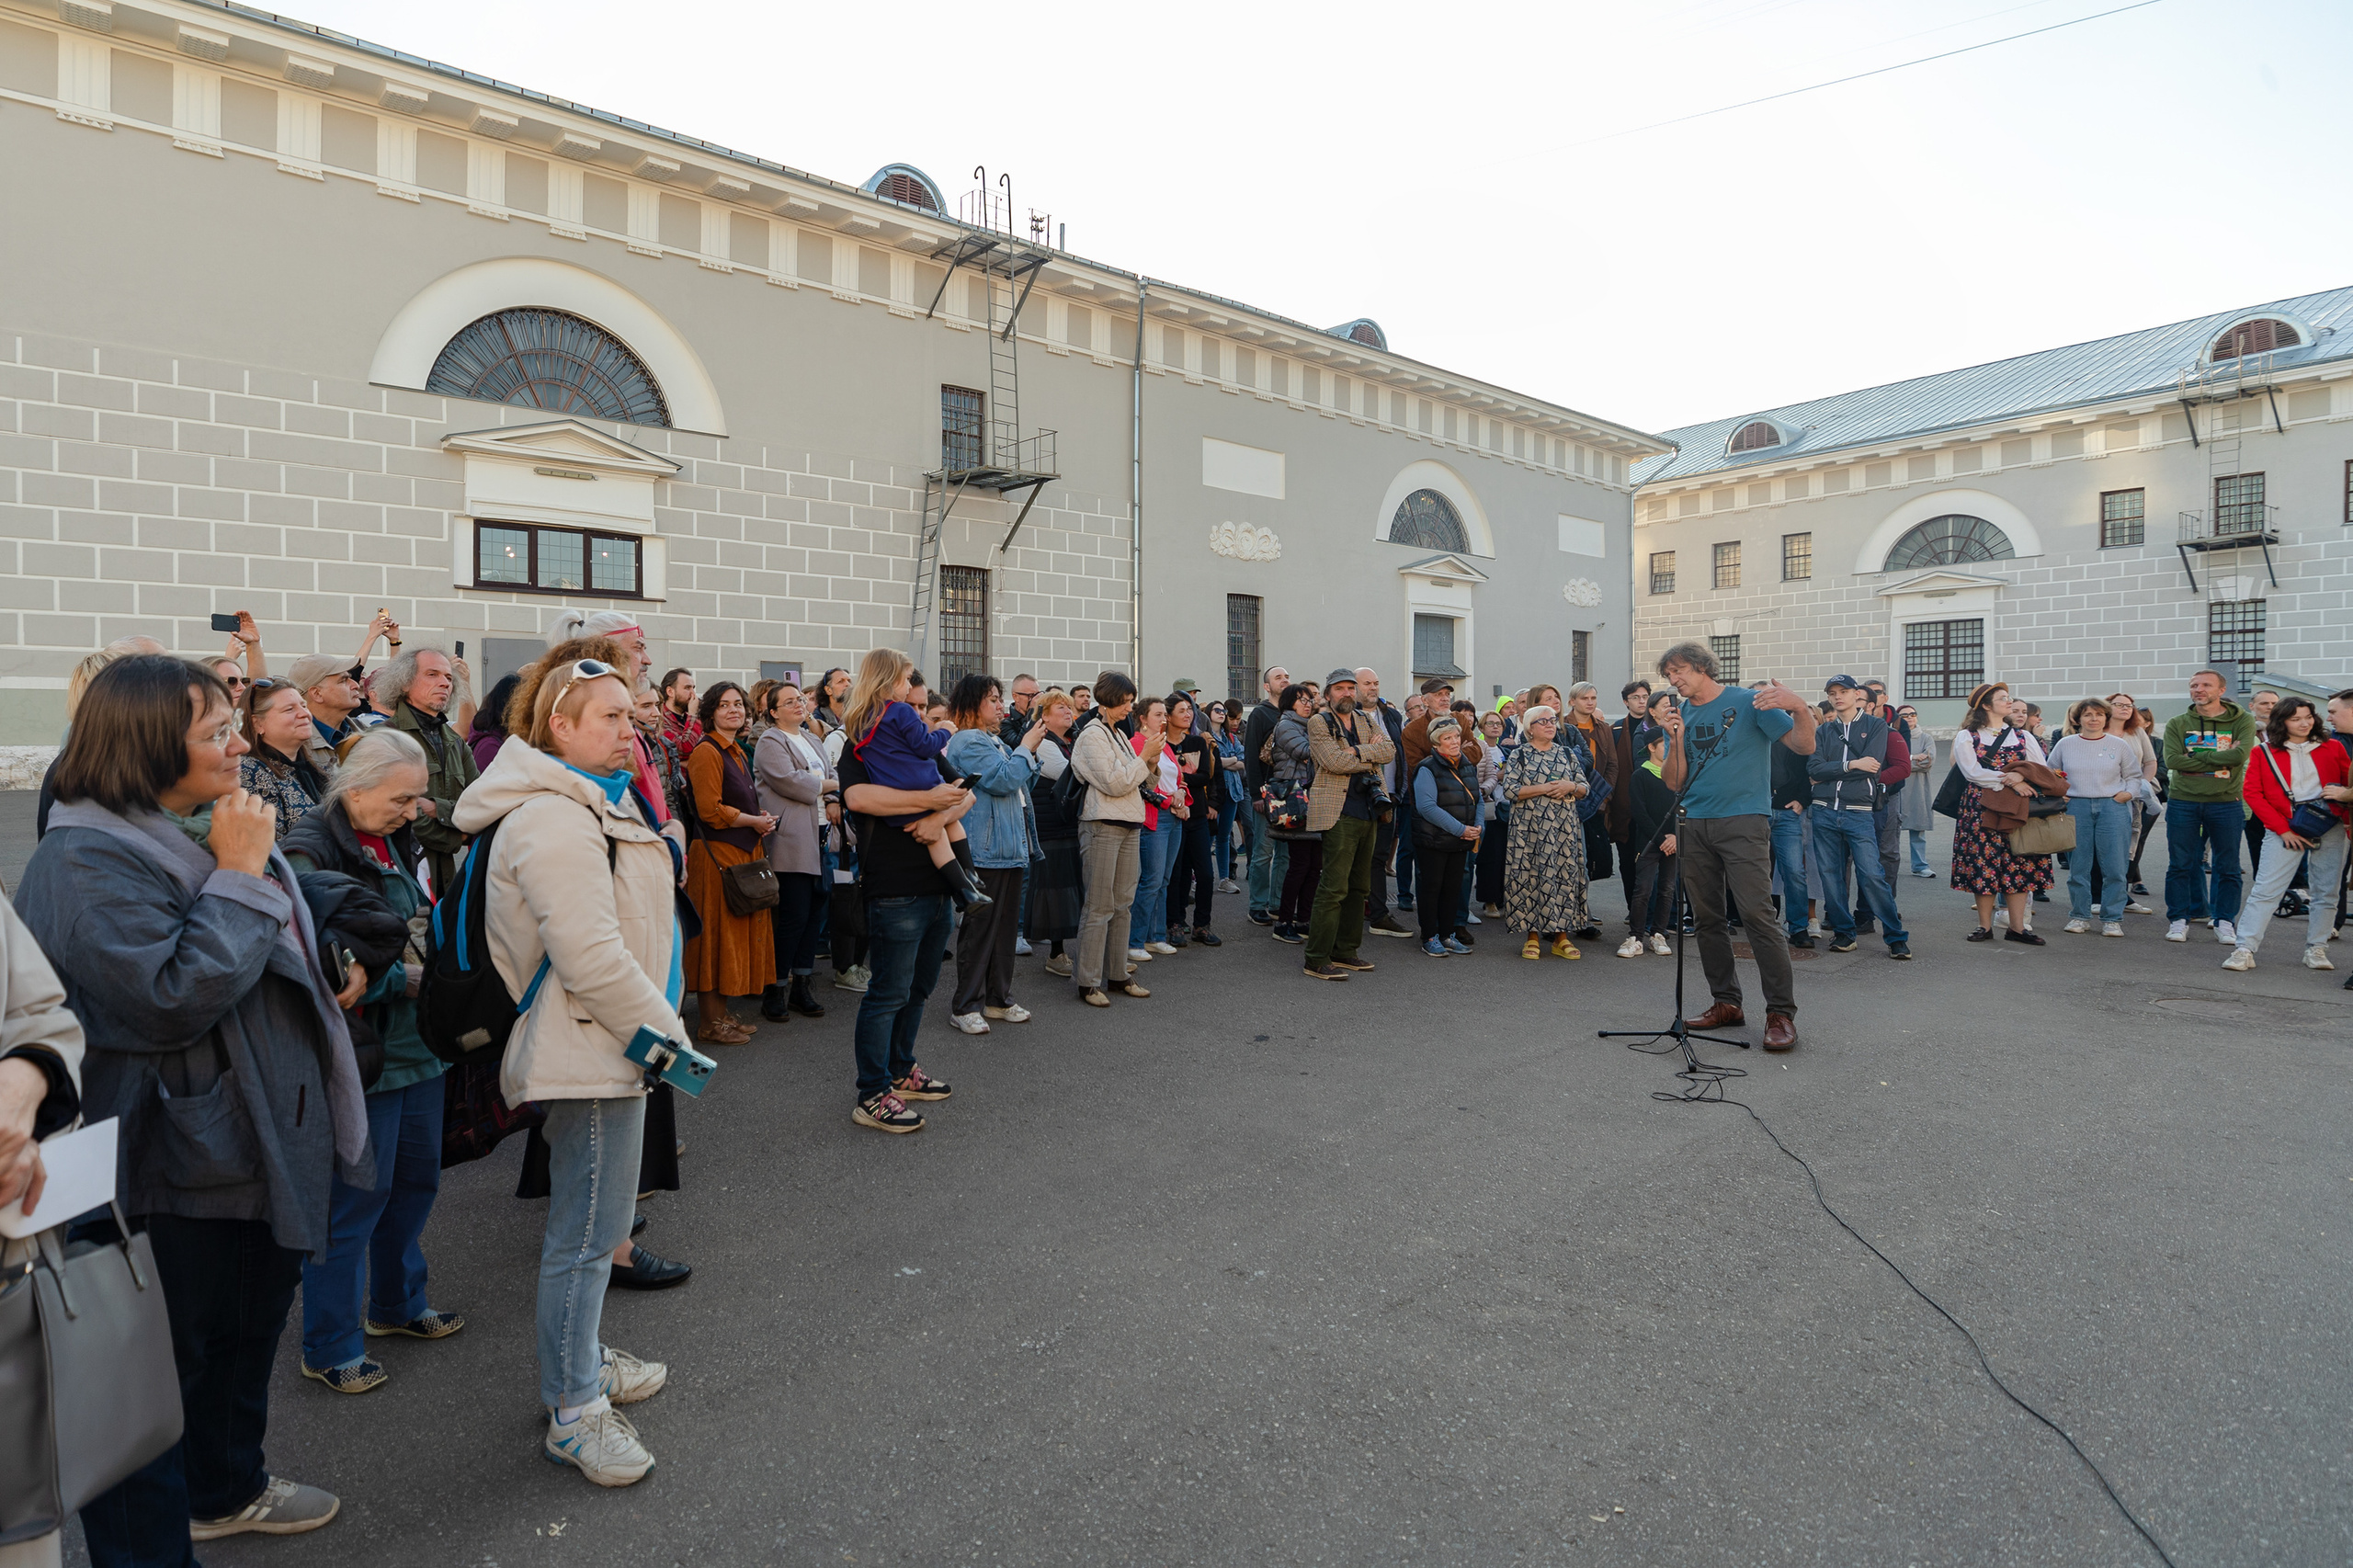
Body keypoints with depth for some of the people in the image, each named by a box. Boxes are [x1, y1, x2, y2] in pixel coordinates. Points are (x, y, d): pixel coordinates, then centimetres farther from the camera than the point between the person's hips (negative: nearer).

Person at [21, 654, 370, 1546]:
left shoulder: (209, 827, 9)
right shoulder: (90, 857, -21)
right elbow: (172, 997, -30)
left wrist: (325, 990, 14)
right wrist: (239, 875, -26)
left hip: (265, 1145, 10)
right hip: (181, 1173, -9)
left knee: (249, 1331, 24)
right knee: (165, 1367, 7)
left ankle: (228, 1490, 45)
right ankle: (147, 1543, 25)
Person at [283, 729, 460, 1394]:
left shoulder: (399, 842, 9)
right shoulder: (313, 853, -17)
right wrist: (403, 980, -17)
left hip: (419, 1039, 8)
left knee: (417, 1176, 18)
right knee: (356, 1195, 2)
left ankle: (397, 1303, 38)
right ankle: (329, 1348, 19)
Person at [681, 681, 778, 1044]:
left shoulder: (737, 752, 17)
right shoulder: (707, 752, -12)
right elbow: (710, 810, -19)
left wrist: (761, 818, 9)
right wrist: (755, 821, -10)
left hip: (742, 851, 10)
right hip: (716, 854, -9)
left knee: (738, 929, 12)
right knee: (716, 930, -4)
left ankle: (721, 1012, 21)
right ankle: (709, 1021, 4)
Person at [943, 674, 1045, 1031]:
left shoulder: (996, 741, 18)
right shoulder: (968, 742, -12)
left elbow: (1022, 784, 26)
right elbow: (1003, 779, -22)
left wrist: (1030, 750, 11)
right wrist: (1025, 748, -10)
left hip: (1010, 848, 10)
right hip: (986, 851, -10)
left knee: (1006, 925, 13)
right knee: (979, 928, -4)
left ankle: (999, 999, 22)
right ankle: (965, 1006, 5)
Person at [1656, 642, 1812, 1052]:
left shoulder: (1749, 702, -1)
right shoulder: (1679, 716, 13)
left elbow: (1805, 747, -5)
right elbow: (1673, 783, 8)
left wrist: (1799, 708, -23)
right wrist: (1676, 740, -7)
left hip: (1743, 821, -5)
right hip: (1694, 826, 5)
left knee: (1758, 915, -12)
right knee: (1707, 920, 7)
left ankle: (1781, 1013, -6)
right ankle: (1726, 1003, 18)